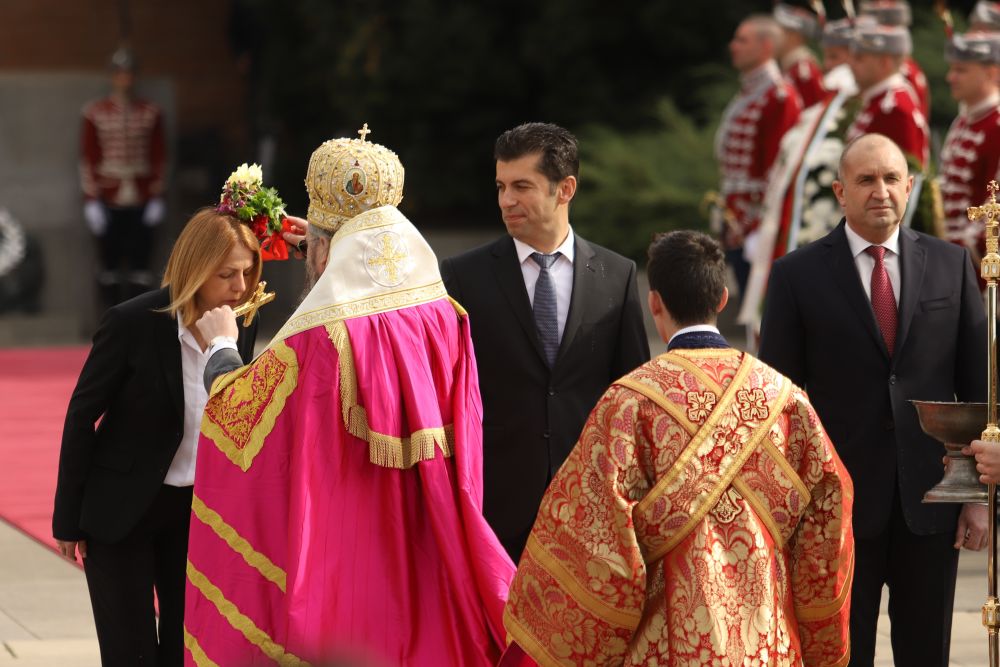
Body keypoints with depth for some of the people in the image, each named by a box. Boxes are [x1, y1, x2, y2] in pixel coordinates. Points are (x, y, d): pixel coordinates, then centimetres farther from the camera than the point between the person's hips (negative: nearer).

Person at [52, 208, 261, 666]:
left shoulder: (241, 326, -6)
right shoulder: (132, 323, -19)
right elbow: (82, 415, -11)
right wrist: (68, 519, -7)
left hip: (200, 508, 4)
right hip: (123, 508, -4)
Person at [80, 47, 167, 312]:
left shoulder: (151, 113, 4)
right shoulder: (95, 113, 1)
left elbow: (159, 156, 6)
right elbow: (88, 158, 1)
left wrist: (156, 198, 1)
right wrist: (91, 200, -4)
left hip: (141, 203, 1)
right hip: (109, 202, -1)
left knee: (140, 263, 1)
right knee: (110, 265, 4)